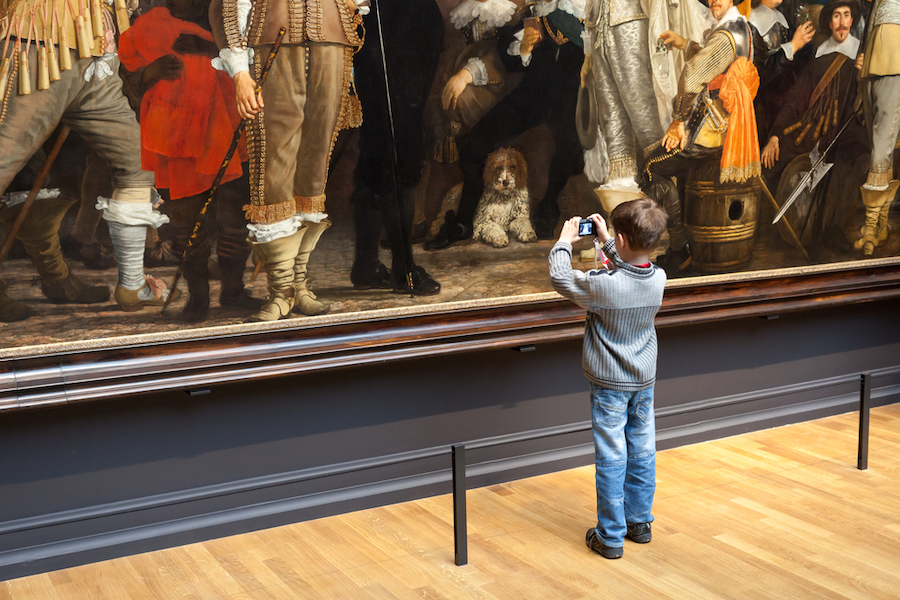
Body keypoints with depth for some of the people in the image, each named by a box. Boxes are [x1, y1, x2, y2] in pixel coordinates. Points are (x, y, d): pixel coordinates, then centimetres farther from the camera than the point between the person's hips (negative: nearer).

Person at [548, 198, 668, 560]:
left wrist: (565, 241, 5)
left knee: (612, 459, 1)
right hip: (644, 381, 6)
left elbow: (559, 278, -9)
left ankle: (610, 537, 10)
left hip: (609, 384, -5)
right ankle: (639, 523, 29)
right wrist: (605, 241, 17)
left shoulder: (603, 285, -25)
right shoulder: (658, 279, -8)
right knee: (642, 453, 15)